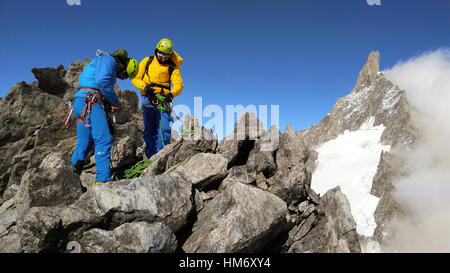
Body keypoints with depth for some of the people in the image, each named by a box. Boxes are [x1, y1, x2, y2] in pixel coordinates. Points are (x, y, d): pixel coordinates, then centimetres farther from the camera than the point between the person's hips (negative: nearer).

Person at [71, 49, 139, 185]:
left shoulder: (111, 73, 32)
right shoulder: (108, 60, 3)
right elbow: (102, 80, -17)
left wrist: (110, 105, 9)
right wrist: (115, 102, -9)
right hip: (90, 102, -10)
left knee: (83, 145, 7)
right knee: (104, 140, -15)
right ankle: (103, 179, -19)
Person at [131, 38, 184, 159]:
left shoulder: (172, 66, 8)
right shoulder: (147, 61, 10)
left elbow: (178, 84, -3)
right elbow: (135, 78, 8)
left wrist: (172, 93, -24)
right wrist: (145, 87, -12)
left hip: (163, 99, 0)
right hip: (148, 98, 1)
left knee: (164, 128, -11)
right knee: (150, 128, -3)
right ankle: (151, 157, 1)